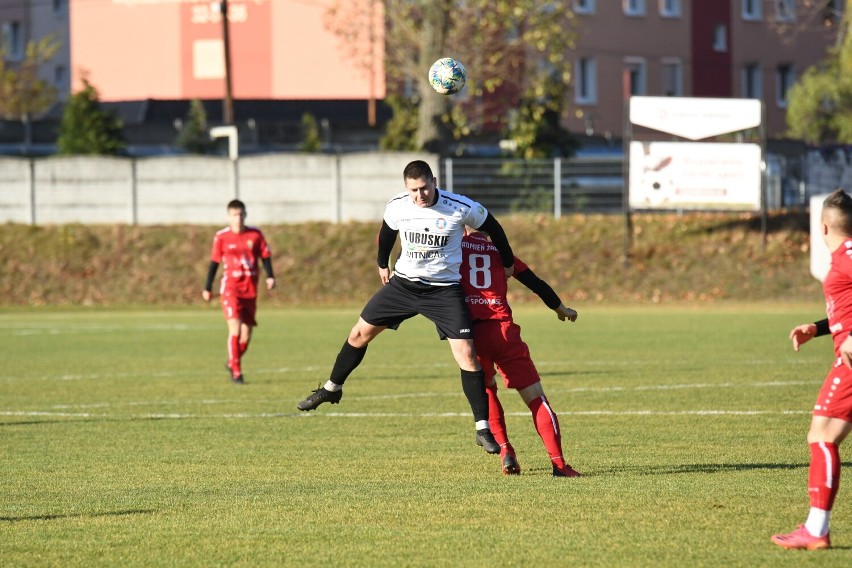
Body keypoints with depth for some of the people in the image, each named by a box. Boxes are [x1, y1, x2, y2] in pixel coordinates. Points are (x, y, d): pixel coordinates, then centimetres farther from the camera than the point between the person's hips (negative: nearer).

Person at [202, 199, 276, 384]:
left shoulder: (255, 234, 3)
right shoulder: (221, 237, -1)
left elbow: (265, 256, 9)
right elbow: (214, 262, 6)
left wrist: (270, 276, -7)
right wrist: (207, 288, 8)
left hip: (250, 289, 3)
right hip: (230, 287, -3)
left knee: (247, 333, 5)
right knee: (235, 328, -16)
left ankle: (232, 363, 30)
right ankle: (236, 372, -10)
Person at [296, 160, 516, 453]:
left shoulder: (462, 208, -19)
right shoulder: (397, 207, -9)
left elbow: (491, 227, 0)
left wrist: (507, 262, 13)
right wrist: (382, 263, 29)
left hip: (444, 290, -3)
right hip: (404, 283, 4)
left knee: (466, 352, -15)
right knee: (360, 333, 8)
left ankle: (483, 429, -9)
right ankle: (332, 388, 33)